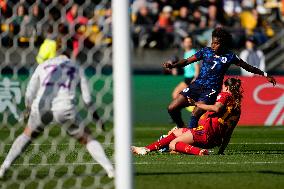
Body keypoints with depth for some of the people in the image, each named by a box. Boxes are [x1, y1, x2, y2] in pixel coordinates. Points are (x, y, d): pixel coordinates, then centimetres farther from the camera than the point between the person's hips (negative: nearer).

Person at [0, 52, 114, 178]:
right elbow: (87, 100, 19)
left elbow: (29, 96, 23)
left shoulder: (43, 66, 24)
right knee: (87, 138, 19)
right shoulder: (77, 69, 23)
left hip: (41, 106, 1)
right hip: (64, 109, -1)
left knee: (27, 135, 30)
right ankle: (110, 169, 1)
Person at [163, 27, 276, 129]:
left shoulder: (229, 57, -3)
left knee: (196, 114, -26)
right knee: (172, 108, -2)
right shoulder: (206, 51, 4)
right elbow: (187, 61, 6)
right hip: (197, 85, 4)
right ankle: (181, 128, 22)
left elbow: (248, 67, 6)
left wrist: (265, 75, 8)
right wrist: (173, 65, -9)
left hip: (212, 89, -4)